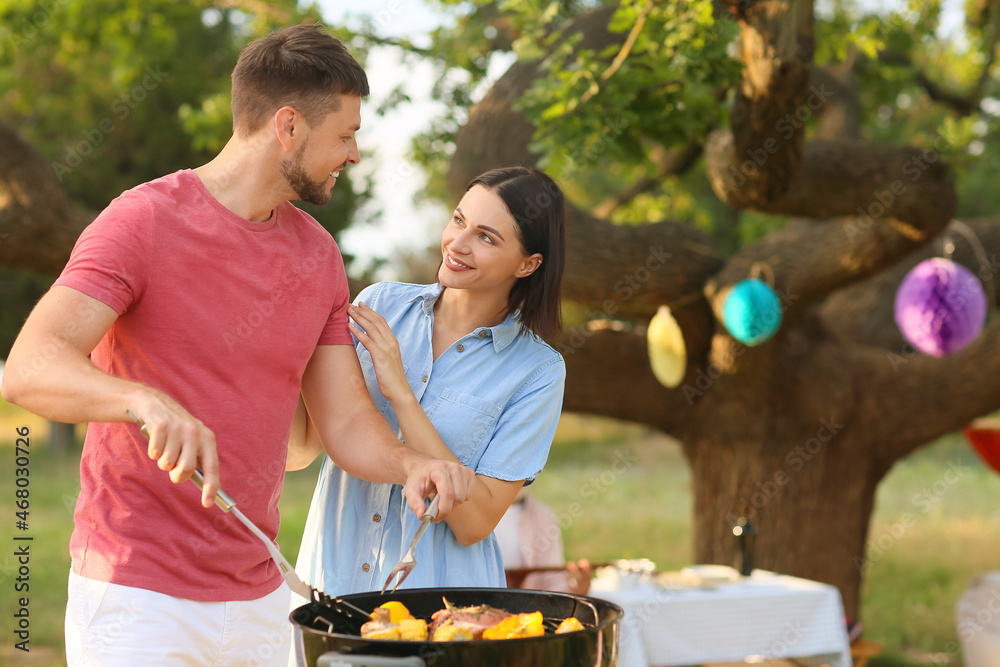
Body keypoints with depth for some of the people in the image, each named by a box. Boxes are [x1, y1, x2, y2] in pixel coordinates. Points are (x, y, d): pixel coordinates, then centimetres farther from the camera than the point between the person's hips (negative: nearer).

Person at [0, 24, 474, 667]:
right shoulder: (143, 222, -12)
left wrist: (410, 464, -14)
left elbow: (348, 422, 7)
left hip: (258, 597, 6)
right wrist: (145, 400, -43)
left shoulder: (318, 256, 9)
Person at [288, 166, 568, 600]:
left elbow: (476, 522, -13)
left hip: (438, 592, -2)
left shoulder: (537, 372, -6)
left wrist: (399, 393, -16)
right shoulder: (380, 304, 3)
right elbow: (304, 443, 3)